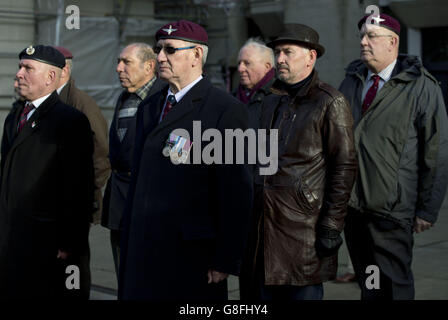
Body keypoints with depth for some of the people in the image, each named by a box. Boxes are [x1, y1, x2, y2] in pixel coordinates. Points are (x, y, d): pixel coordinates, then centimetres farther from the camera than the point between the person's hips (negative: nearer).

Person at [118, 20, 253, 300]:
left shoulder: (227, 110, -9)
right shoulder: (150, 109, 14)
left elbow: (237, 192, -12)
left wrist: (226, 261, -14)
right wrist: (129, 247, 14)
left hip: (194, 256, -6)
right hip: (143, 254, 6)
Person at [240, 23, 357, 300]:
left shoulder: (330, 102, -6)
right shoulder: (272, 101, 16)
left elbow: (344, 166, -10)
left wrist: (332, 224, -14)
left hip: (304, 224, -7)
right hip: (268, 223, 7)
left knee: (305, 292, -1)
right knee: (265, 291, 9)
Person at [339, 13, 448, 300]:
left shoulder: (421, 87, -7)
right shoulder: (352, 80, 11)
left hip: (390, 210, -5)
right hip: (352, 204, 5)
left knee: (393, 287, 0)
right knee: (367, 284, 15)